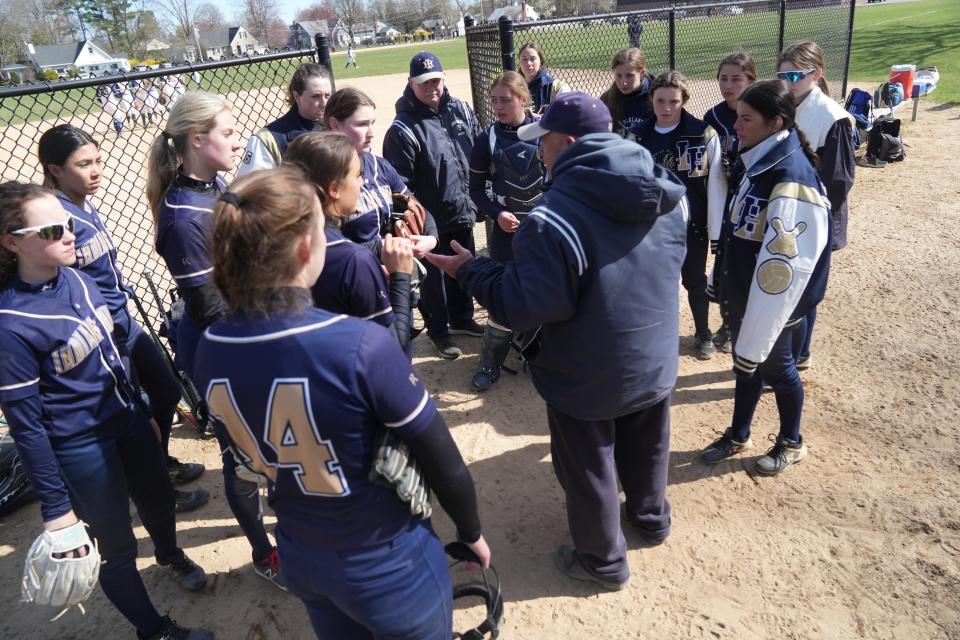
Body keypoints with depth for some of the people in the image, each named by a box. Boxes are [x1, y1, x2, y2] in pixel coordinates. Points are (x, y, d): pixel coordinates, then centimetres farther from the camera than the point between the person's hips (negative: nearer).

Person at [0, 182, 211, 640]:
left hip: (129, 419, 6)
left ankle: (171, 557, 61)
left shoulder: (77, 279, -5)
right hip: (82, 450, -6)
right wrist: (55, 507, -14)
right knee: (118, 547, 14)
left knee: (159, 501, 27)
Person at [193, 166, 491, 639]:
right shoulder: (362, 345, -31)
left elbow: (251, 460, 3)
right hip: (388, 565, -5)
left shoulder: (210, 352, -14)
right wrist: (472, 531, -1)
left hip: (299, 559, 5)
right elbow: (443, 463, -18)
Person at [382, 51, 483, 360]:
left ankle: (461, 318, 45)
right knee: (435, 277, 12)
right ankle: (438, 330, 33)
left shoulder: (460, 109, 1)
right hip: (432, 222, -6)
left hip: (463, 213, 6)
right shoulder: (403, 128, -18)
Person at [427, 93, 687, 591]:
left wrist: (470, 270, -10)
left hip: (587, 378, -7)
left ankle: (604, 561, 37)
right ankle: (650, 517, 54)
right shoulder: (668, 195, -4)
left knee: (588, 469, 16)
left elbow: (523, 308, -25)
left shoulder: (554, 218, -28)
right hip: (655, 361, 7)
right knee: (646, 447, 29)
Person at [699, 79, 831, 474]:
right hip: (745, 297, 8)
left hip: (773, 306, -8)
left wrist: (756, 335, -25)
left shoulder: (791, 179, -27)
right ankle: (738, 436, 42)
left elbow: (782, 265, -29)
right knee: (746, 364, 22)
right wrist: (727, 293, 17)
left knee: (776, 370, 13)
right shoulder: (758, 163, 2)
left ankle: (791, 443, 39)